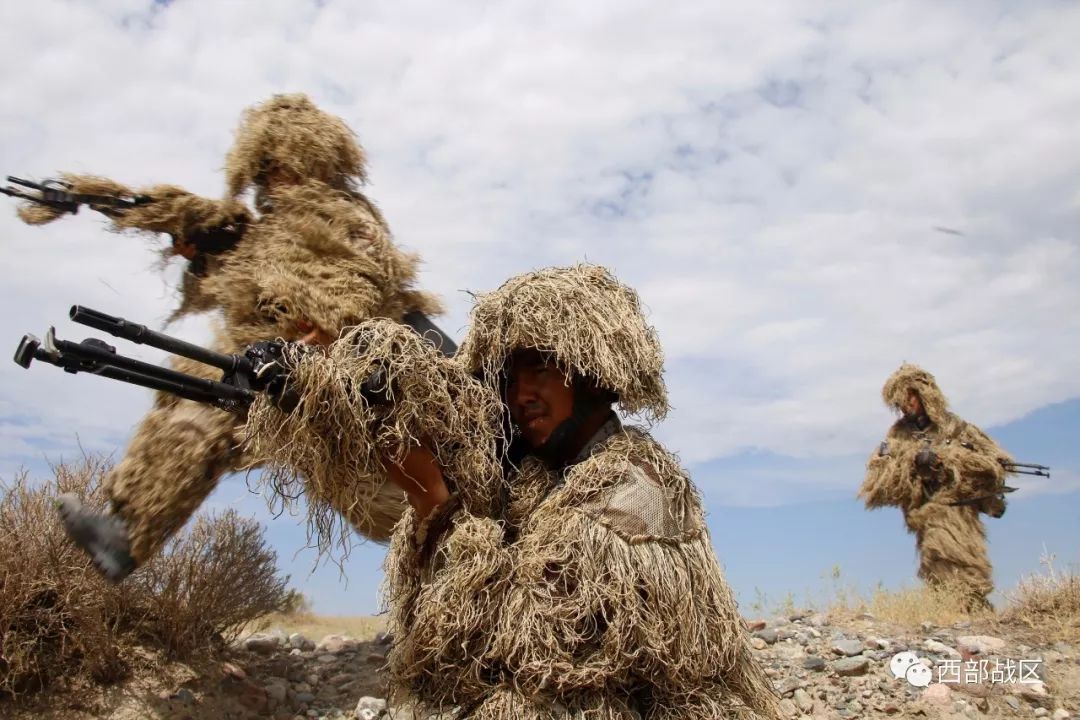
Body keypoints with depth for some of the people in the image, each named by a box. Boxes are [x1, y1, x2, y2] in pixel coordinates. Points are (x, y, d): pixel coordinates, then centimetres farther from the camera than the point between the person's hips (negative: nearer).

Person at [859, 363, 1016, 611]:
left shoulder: (957, 429, 7)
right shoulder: (899, 435, 12)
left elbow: (996, 466, 1)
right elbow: (876, 483, 3)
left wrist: (945, 457, -9)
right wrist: (911, 461, -10)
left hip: (959, 518, -1)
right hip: (929, 523, 2)